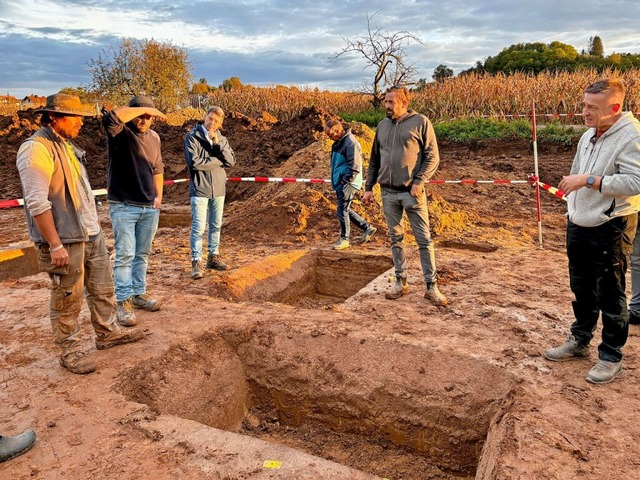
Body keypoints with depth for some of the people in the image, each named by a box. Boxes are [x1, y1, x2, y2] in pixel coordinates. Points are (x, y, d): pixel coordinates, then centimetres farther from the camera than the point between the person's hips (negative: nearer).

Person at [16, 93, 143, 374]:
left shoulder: (66, 145, 12)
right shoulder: (36, 149, -17)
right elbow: (37, 203, -22)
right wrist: (55, 245, -22)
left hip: (91, 234, 9)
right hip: (65, 241, -9)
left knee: (102, 288, 18)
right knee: (67, 300, 6)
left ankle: (107, 333, 33)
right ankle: (69, 350, 21)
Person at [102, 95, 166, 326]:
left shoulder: (154, 137, 9)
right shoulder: (120, 133, -8)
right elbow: (111, 117, -31)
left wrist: (158, 196, 10)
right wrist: (145, 108, -25)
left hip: (149, 207, 6)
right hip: (123, 206, -5)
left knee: (142, 253, 13)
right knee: (125, 254, -5)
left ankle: (139, 293, 24)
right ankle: (123, 302, 3)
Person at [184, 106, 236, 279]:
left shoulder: (221, 139, 10)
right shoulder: (192, 137, -4)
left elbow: (231, 161, -2)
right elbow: (194, 162, -16)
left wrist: (218, 143, -12)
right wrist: (218, 161, -8)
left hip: (218, 189, 5)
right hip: (200, 189, -5)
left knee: (216, 225, 12)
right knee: (198, 227, -7)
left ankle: (213, 257, 24)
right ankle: (196, 262, 0)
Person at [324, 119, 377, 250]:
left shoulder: (350, 142, -16)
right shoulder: (338, 143, 15)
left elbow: (355, 166, -20)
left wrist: (345, 180, -18)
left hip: (348, 184, -10)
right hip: (340, 182, 10)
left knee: (342, 210, -5)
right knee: (345, 210, 14)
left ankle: (344, 239, 8)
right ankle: (367, 228, 24)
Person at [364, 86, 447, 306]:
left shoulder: (420, 122, -2)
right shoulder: (382, 125, 12)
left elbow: (432, 156, -3)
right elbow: (374, 160, 17)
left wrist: (418, 182, -13)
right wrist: (368, 187, 12)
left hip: (412, 191, -4)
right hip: (388, 192, 5)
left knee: (424, 239, -2)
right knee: (396, 239, 10)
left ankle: (431, 286, 5)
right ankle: (400, 282, 20)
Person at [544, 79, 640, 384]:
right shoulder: (588, 135, 8)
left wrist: (588, 180, -27)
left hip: (611, 229, -7)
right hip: (579, 225, 8)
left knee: (610, 296, 4)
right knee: (581, 289, 19)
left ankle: (611, 356, 20)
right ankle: (579, 341, 36)